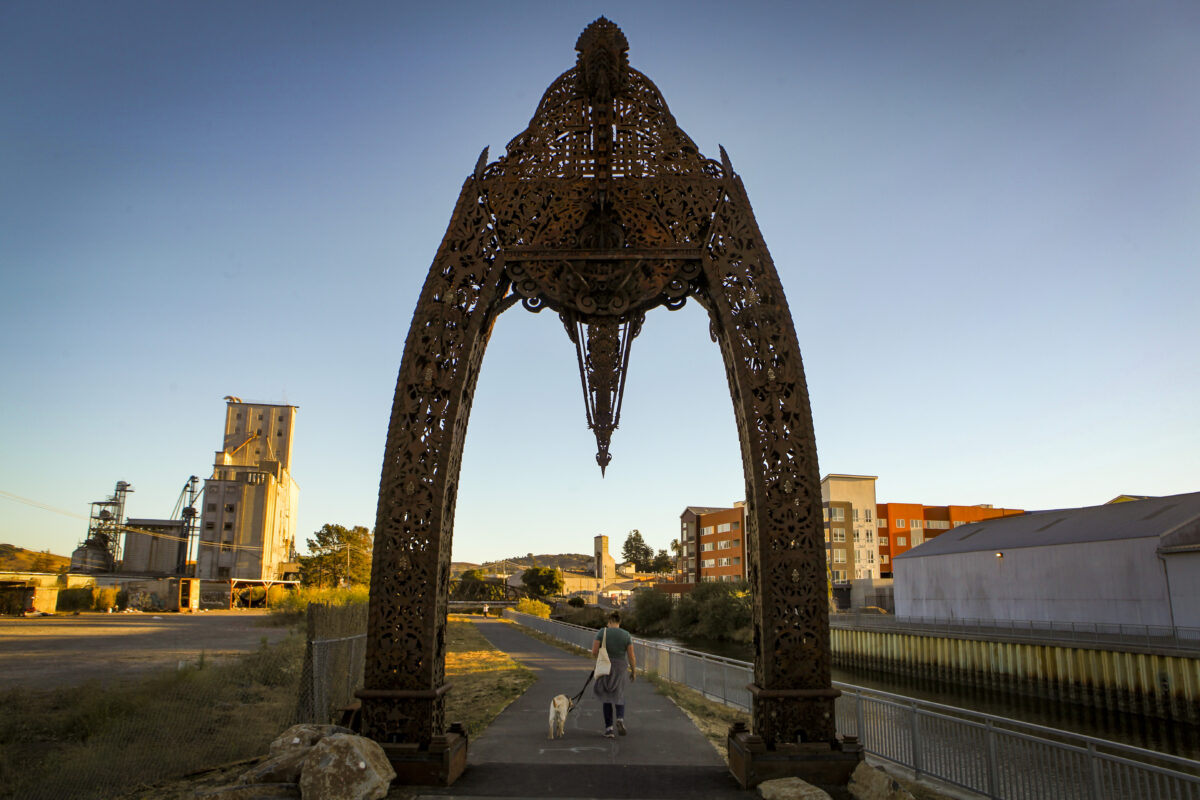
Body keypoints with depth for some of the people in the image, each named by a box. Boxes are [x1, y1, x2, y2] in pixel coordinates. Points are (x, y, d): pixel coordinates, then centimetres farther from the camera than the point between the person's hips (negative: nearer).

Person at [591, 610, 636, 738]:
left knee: (607, 699, 15)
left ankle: (608, 728, 9)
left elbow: (594, 652, -12)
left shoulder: (602, 632, -9)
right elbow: (631, 656, -5)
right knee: (619, 696, 21)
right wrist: (634, 672, 8)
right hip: (621, 669, 1)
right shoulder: (626, 635, -6)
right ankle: (620, 719, -5)